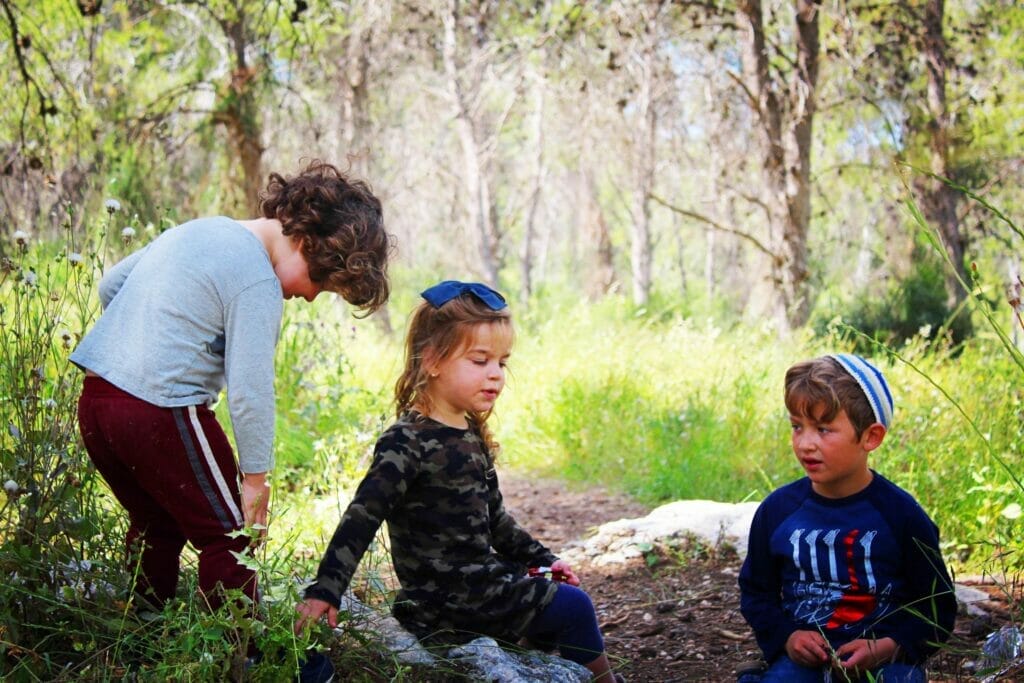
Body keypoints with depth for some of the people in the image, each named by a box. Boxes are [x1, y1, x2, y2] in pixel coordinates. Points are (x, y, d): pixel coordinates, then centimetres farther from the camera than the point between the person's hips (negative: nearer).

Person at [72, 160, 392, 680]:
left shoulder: (197, 230, 15)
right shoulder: (258, 283, -13)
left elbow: (109, 286, 24)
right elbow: (250, 391, -15)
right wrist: (256, 478, -7)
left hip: (95, 397, 9)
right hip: (163, 413, -9)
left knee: (156, 525, 23)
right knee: (226, 537, 4)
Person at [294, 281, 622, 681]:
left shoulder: (472, 436, 10)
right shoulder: (408, 442, -19)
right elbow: (362, 517, -25)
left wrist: (541, 559, 21)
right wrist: (324, 591, -31)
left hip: (482, 581, 9)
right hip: (446, 599, -9)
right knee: (573, 608, -4)